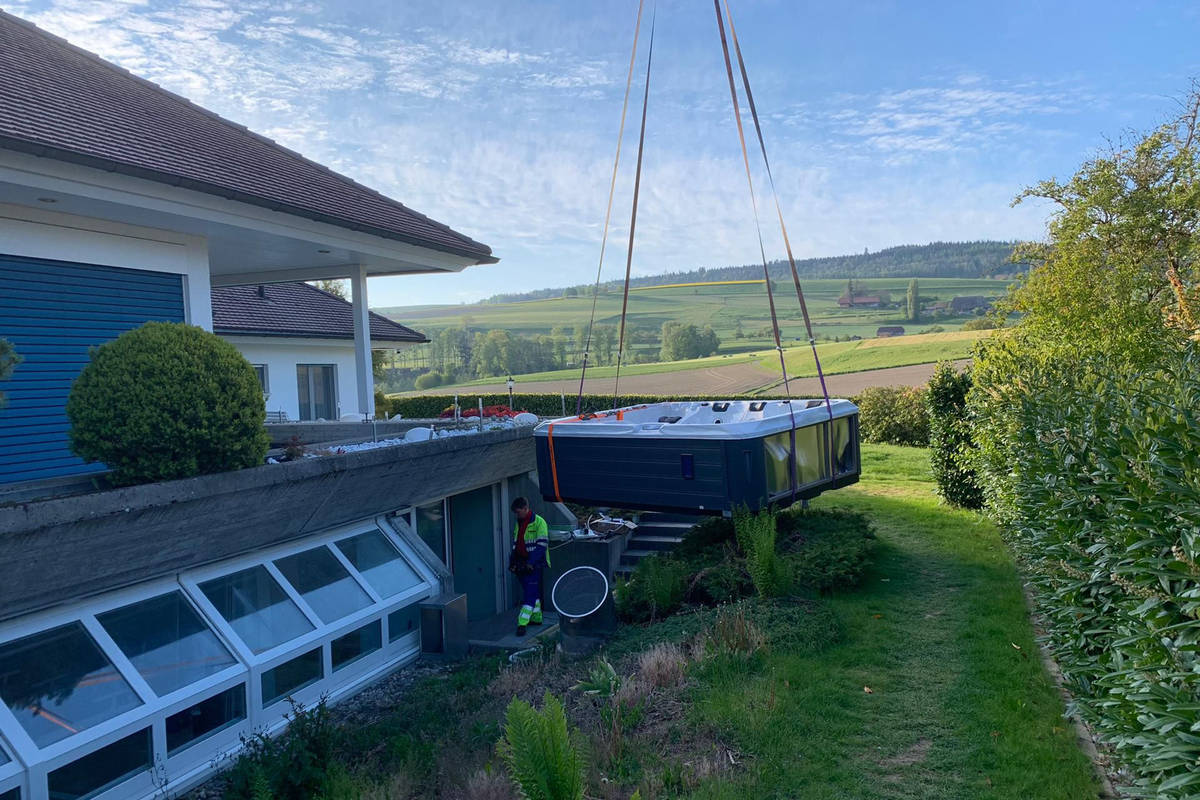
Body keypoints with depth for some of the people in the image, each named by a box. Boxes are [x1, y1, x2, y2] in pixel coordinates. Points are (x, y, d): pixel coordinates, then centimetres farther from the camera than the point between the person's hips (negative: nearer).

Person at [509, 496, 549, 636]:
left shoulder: (539, 522, -11)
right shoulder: (518, 523, 13)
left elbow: (541, 545, -15)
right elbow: (515, 544, 20)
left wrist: (530, 563, -19)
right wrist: (513, 561, 8)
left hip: (534, 565, -7)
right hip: (522, 565, 8)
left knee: (530, 594, -9)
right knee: (533, 593, 15)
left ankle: (522, 624, -13)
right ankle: (536, 618, 25)